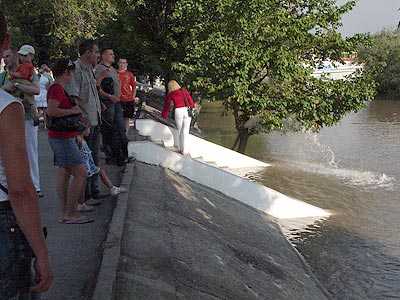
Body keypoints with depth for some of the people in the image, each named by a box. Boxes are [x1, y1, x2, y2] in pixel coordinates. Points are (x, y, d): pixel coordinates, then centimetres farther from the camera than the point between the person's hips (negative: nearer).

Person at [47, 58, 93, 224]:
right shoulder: (57, 89, -16)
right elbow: (51, 111, -30)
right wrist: (73, 110, -20)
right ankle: (70, 213, -4)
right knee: (81, 174, -9)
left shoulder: (58, 88, 15)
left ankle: (64, 214, 14)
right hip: (63, 139, -11)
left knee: (64, 175, 10)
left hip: (64, 138, 11)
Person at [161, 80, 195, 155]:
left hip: (178, 111, -1)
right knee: (185, 131, 4)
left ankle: (180, 148, 17)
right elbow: (190, 100, 8)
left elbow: (166, 106, 18)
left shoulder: (170, 94, 9)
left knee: (179, 130, 14)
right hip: (187, 110, 2)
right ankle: (184, 150, 2)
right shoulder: (184, 90, 12)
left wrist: (163, 115, 31)